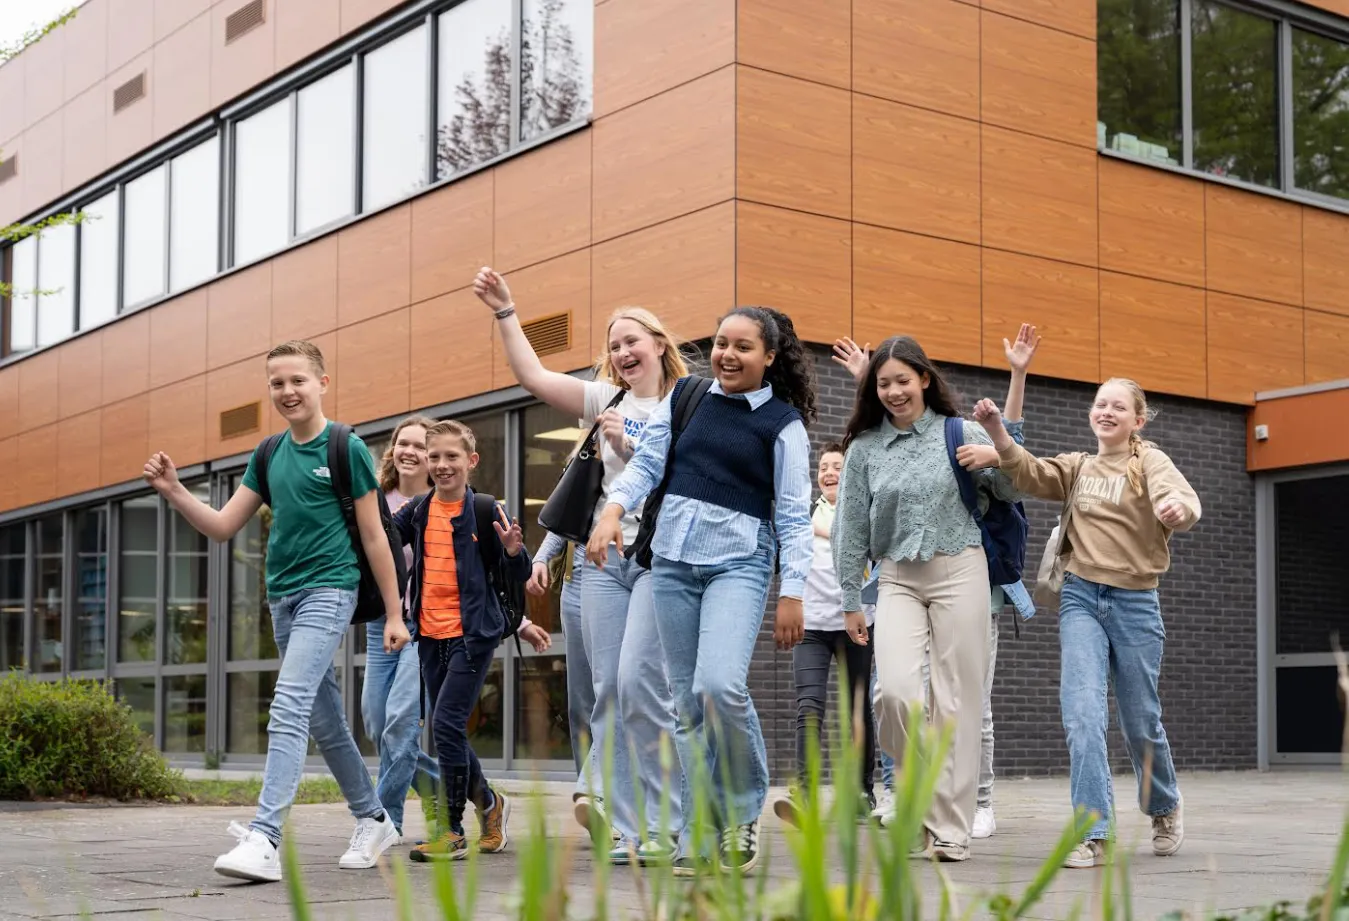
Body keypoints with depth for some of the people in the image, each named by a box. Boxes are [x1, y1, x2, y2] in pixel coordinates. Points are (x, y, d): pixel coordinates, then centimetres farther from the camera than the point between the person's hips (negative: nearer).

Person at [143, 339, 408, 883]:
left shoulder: (346, 448, -6)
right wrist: (173, 492, -6)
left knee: (288, 708, -20)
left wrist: (394, 614, -4)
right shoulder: (269, 455, 11)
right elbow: (223, 526, 11)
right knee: (324, 720, 13)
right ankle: (373, 821, 28)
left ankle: (264, 840, -27)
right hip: (282, 596, 7)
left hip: (328, 592, -7)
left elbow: (373, 537, -4)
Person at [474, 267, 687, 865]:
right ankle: (625, 828, 6)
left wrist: (627, 445, -11)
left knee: (639, 680, -17)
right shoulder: (607, 400, 16)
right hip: (605, 557, 5)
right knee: (609, 691, 1)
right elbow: (533, 377, 11)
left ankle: (663, 826, -10)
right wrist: (505, 311, 8)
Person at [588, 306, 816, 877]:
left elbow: (794, 515, 0)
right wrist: (613, 509, -11)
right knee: (688, 701, 4)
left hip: (738, 561, -4)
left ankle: (743, 809, -1)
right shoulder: (685, 396, 11)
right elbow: (646, 463, 8)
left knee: (720, 685, -24)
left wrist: (792, 593, -6)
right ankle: (700, 839, 11)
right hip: (672, 558, 4)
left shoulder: (783, 422, 2)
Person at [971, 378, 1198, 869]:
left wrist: (1177, 508, -43)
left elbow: (1183, 499, -18)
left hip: (1135, 602, -2)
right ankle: (1092, 834, -14)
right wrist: (996, 431, -23)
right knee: (1082, 713, -14)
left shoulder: (1149, 461, 2)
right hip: (1080, 597, 2)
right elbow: (1029, 474, -5)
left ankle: (1165, 808, 36)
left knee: (1140, 722, 9)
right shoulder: (1077, 467, 12)